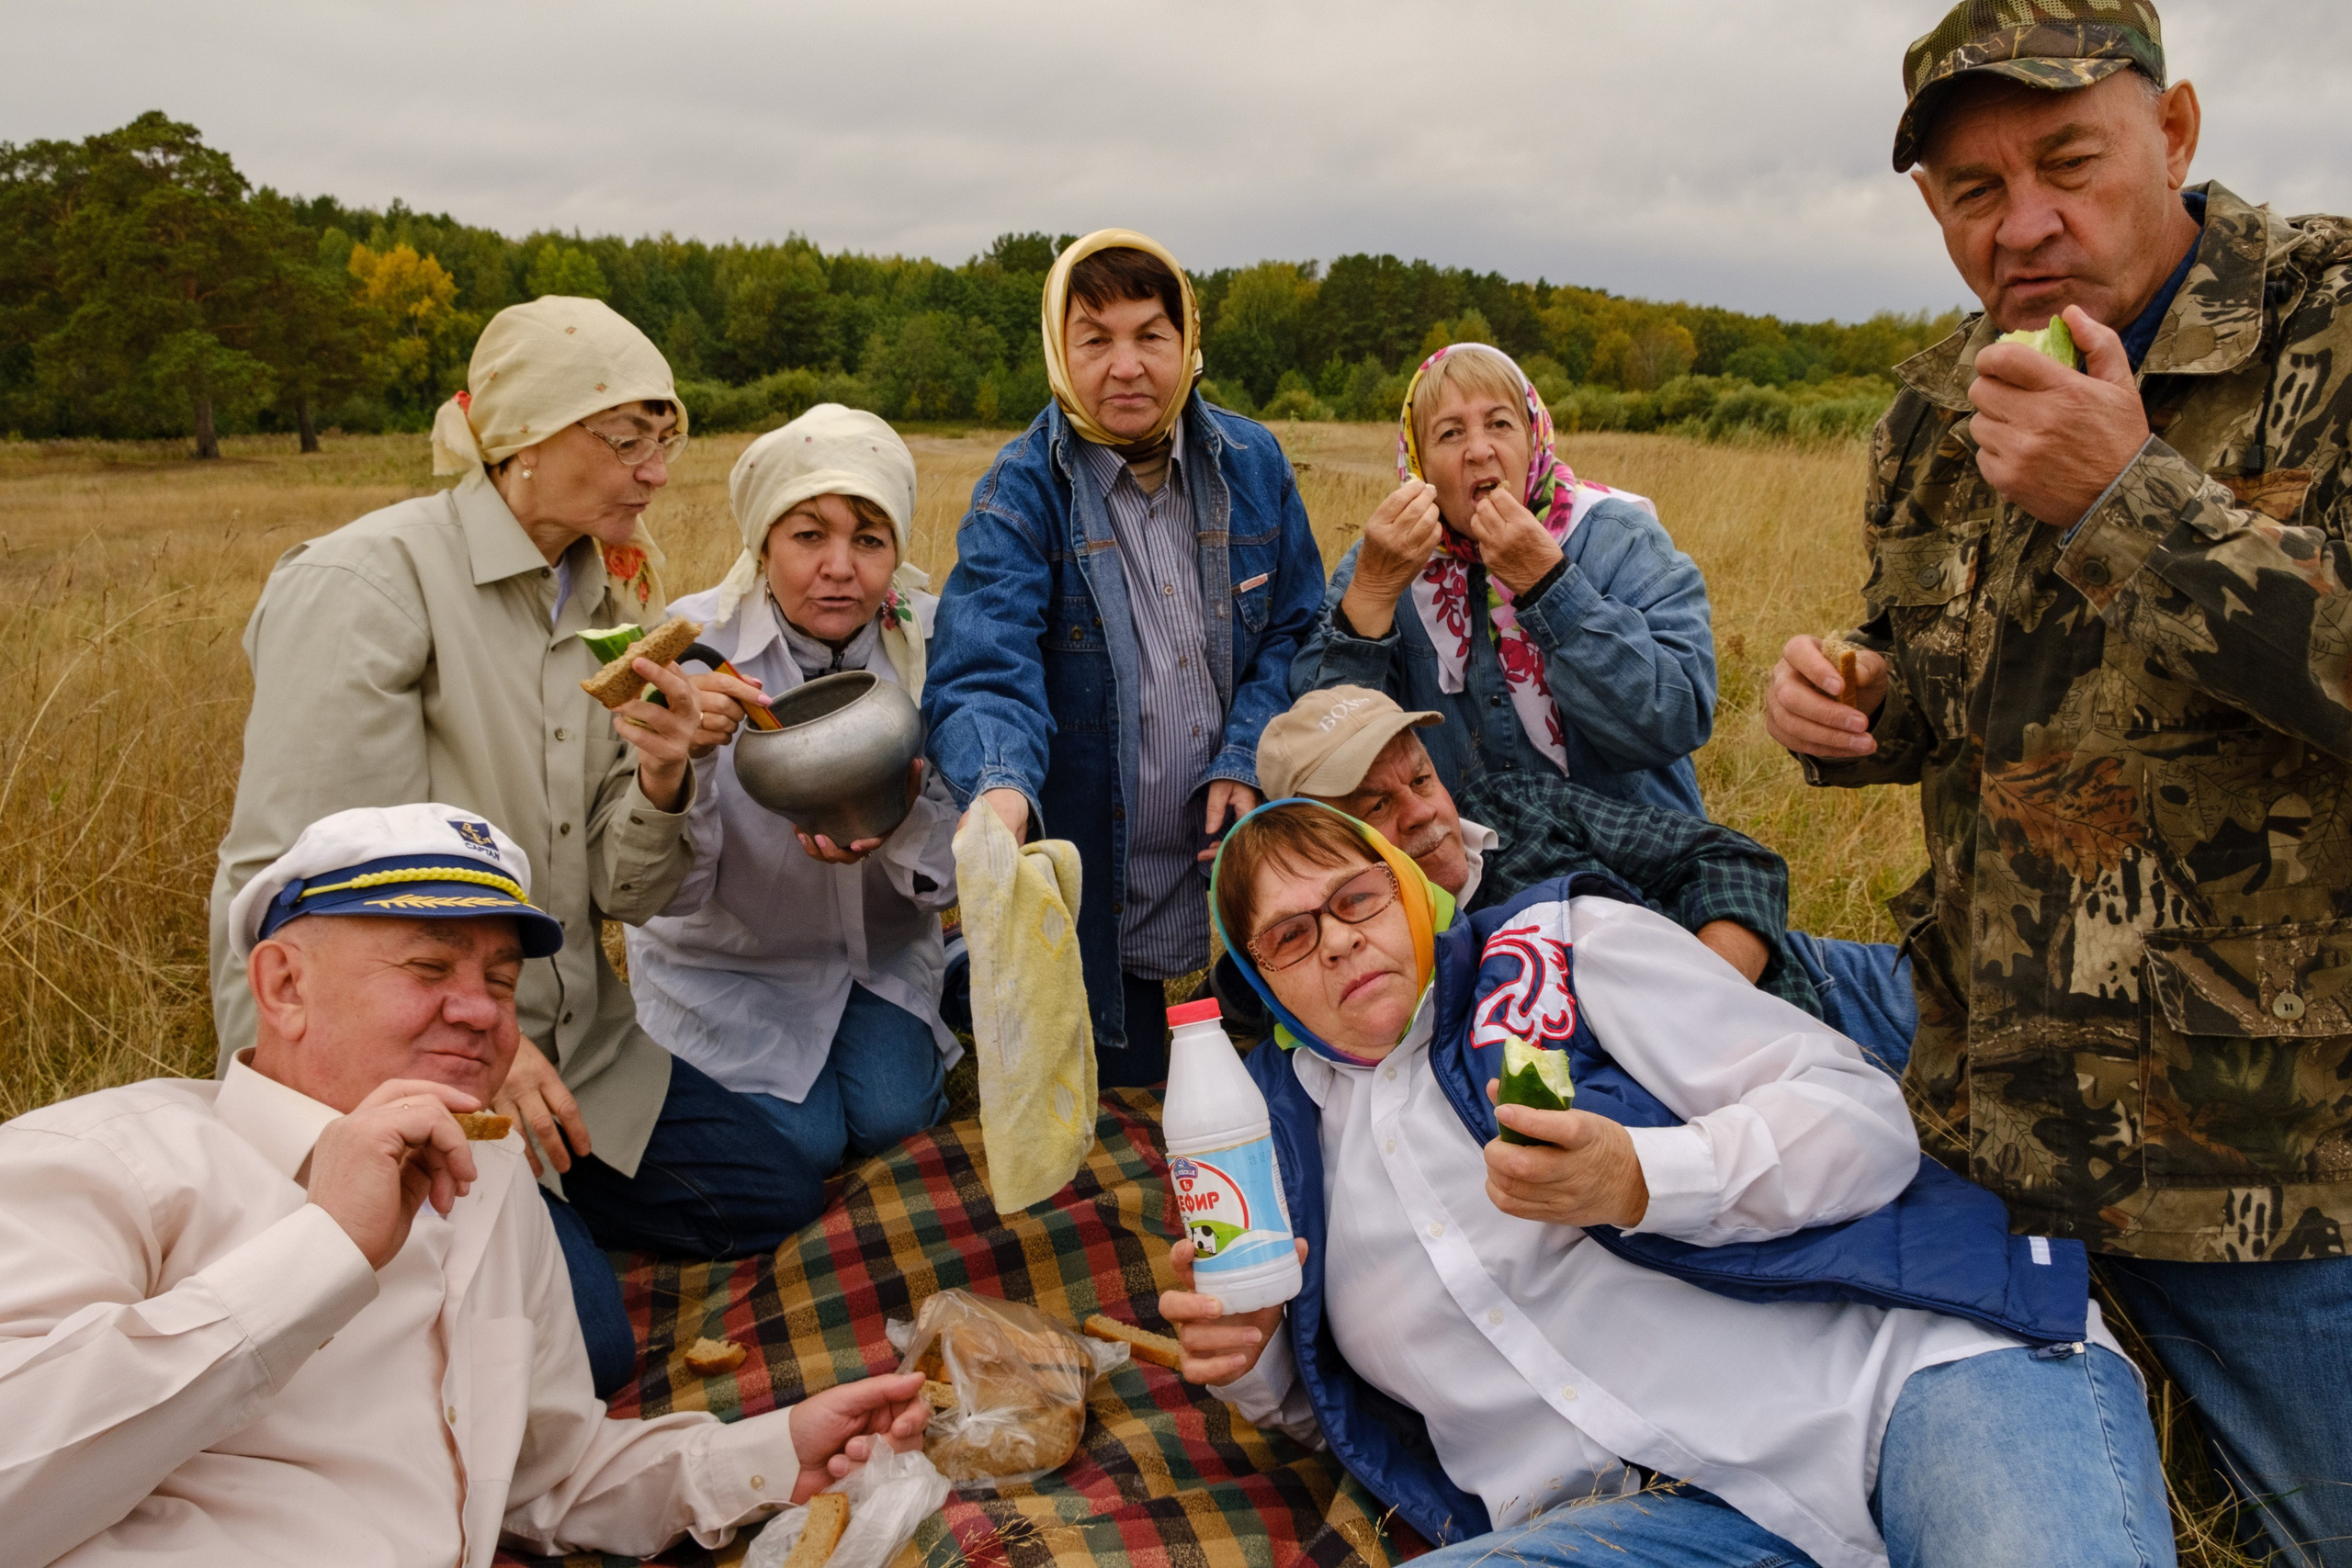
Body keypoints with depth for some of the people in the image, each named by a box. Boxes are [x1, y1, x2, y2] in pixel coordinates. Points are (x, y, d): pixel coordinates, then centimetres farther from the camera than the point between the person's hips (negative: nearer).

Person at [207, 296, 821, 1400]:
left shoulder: (606, 603, 7)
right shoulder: (366, 583, -16)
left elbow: (624, 893, 3)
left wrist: (661, 780, -18)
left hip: (569, 1040, 8)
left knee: (774, 1198, 4)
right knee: (579, 1345, -16)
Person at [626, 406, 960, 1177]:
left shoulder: (929, 641, -17)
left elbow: (960, 862, -14)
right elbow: (670, 893, -26)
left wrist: (905, 818, -38)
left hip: (880, 944, 2)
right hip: (728, 957, -2)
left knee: (889, 1119, -15)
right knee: (804, 1145, -12)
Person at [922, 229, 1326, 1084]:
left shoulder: (1251, 462, 1)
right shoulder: (1020, 491, -10)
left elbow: (1295, 633, 6)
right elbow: (984, 671, -22)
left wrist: (1246, 763, -10)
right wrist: (999, 790, -42)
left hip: (1236, 863, 3)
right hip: (1093, 885, -3)